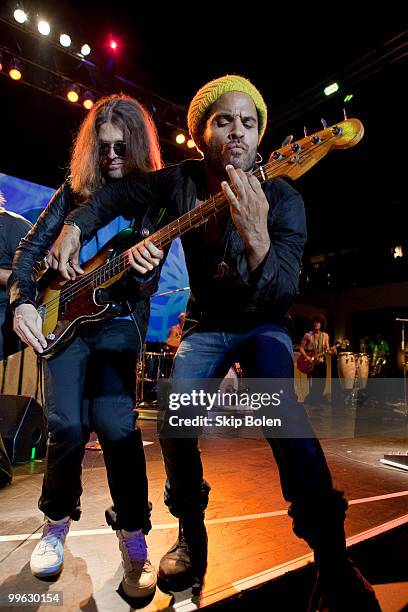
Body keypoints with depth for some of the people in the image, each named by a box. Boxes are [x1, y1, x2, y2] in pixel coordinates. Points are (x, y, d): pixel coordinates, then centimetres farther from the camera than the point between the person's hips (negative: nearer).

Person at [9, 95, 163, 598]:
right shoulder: (74, 190, 10)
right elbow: (31, 248, 8)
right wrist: (22, 301, -8)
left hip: (119, 319, -1)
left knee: (116, 425, -15)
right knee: (68, 426, -7)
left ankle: (132, 532, 6)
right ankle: (57, 519, 21)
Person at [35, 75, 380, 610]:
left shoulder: (284, 200, -17)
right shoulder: (183, 180, -7)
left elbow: (281, 298, -29)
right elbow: (115, 195, 11)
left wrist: (256, 237, -45)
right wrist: (75, 227, -1)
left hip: (262, 324, -2)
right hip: (205, 324, 3)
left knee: (280, 403, -34)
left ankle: (333, 560, -17)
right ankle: (191, 535, 11)